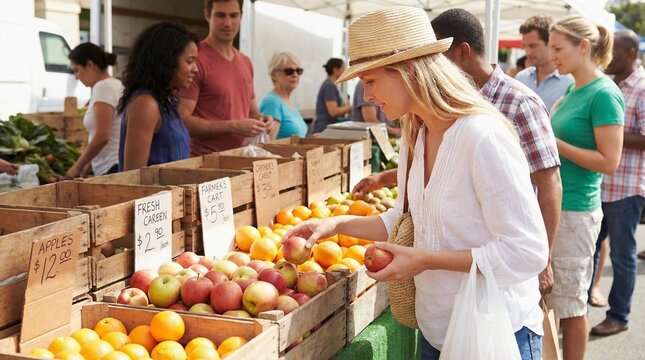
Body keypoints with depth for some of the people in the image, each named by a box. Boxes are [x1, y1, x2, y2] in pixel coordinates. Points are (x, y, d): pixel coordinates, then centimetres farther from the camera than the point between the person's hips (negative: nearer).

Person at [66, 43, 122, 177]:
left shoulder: (103, 87, -10)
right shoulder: (115, 84, 17)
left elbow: (101, 137, -17)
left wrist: (77, 167, -6)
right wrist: (86, 169, 17)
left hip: (113, 168, -9)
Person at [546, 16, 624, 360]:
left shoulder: (605, 94, -14)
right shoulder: (572, 90, 11)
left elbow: (609, 161, -19)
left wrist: (552, 142, -18)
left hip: (574, 211, -8)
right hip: (551, 203, 8)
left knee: (570, 303, 3)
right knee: (549, 297, 16)